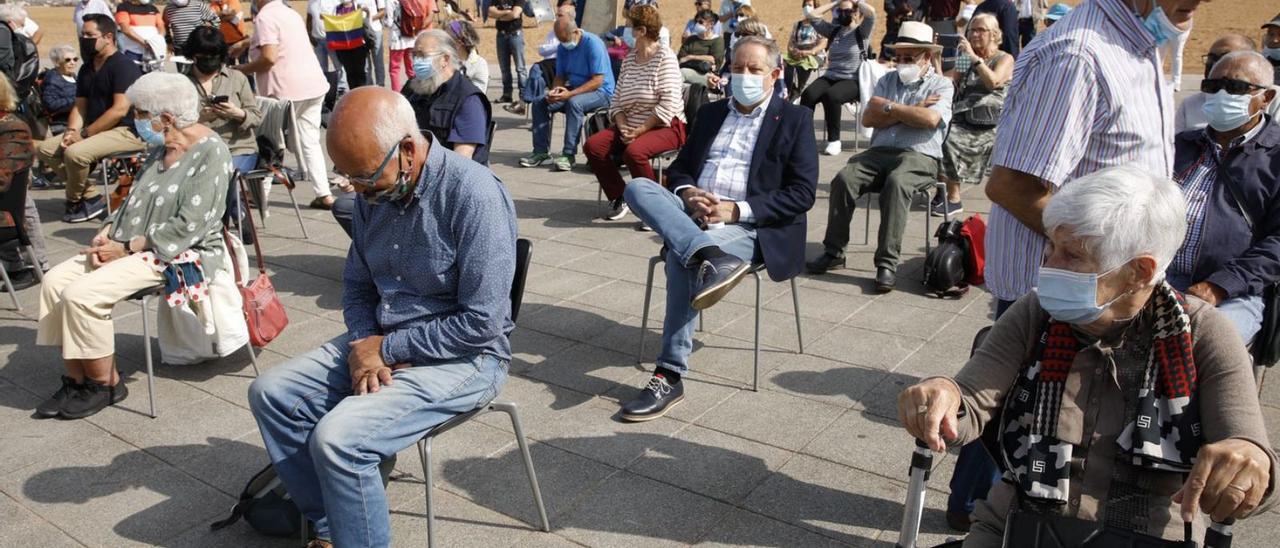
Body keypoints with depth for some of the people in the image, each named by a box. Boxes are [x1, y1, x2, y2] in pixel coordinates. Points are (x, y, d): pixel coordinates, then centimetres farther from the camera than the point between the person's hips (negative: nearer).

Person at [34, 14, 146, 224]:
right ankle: (91, 196, -4)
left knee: (75, 152, -29)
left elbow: (120, 110, -21)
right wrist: (71, 131, -6)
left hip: (127, 132, -9)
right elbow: (79, 107, 16)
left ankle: (74, 202, -1)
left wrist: (84, 133, -19)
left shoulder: (124, 66, -13)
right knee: (44, 148, -2)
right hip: (95, 130, 9)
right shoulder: (87, 69, 15)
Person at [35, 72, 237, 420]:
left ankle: (105, 384, -3)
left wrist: (126, 248, -18)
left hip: (180, 257, -9)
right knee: (56, 280, -4)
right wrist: (107, 233, -1)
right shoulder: (160, 148, 12)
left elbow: (187, 228, -21)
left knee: (82, 294, -21)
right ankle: (77, 380, 4)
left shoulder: (210, 153, -16)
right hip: (133, 246, 9)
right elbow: (135, 200, 18)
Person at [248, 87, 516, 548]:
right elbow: (357, 286, 12)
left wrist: (387, 349, -16)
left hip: (462, 358, -8)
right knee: (270, 393, 0)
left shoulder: (474, 196, -24)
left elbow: (481, 324, -24)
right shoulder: (375, 192, 0)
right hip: (380, 343, 8)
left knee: (338, 438, -25)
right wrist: (364, 345, -8)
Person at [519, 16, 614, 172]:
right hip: (573, 90, 7)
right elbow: (560, 76, 11)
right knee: (539, 103, -8)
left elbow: (598, 81, -23)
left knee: (574, 102, -37)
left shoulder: (593, 43, -18)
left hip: (600, 91, -7)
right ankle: (541, 151, -5)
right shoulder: (563, 47, 4)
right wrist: (554, 91, -13)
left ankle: (569, 154, -32)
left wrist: (570, 94, -30)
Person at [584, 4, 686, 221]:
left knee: (634, 152, -35)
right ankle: (619, 197, 1)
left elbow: (668, 104, -17)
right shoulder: (628, 59, 11)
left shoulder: (665, 57, -9)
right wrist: (623, 127, -9)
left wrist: (639, 131, -18)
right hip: (630, 126, 7)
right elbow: (617, 99, 10)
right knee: (593, 145, -13)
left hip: (665, 127, -7)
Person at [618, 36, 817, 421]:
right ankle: (711, 258, -44)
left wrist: (735, 210, -16)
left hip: (748, 225, -5)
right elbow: (679, 168, 20)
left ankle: (670, 376, -29)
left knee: (682, 256, -33)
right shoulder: (710, 113, 22)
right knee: (638, 188, -23)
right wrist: (688, 195, -6)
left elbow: (802, 194, -4)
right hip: (692, 214, 5)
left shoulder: (795, 119, 5)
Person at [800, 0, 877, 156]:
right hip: (830, 76, 5)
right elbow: (812, 15, 13)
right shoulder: (833, 30, 17)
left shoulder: (862, 32, 3)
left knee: (831, 96, -36)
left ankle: (834, 140, -24)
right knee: (807, 94, -27)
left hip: (853, 81, -4)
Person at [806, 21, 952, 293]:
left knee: (896, 183, -37)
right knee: (843, 178, -25)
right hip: (880, 151, 4)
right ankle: (833, 251, -18)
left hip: (919, 157, -4)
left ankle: (887, 263, -34)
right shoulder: (887, 81, 21)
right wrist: (910, 111, -1)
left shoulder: (942, 85, 9)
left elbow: (930, 118, -12)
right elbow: (868, 119, 7)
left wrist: (889, 107, -3)